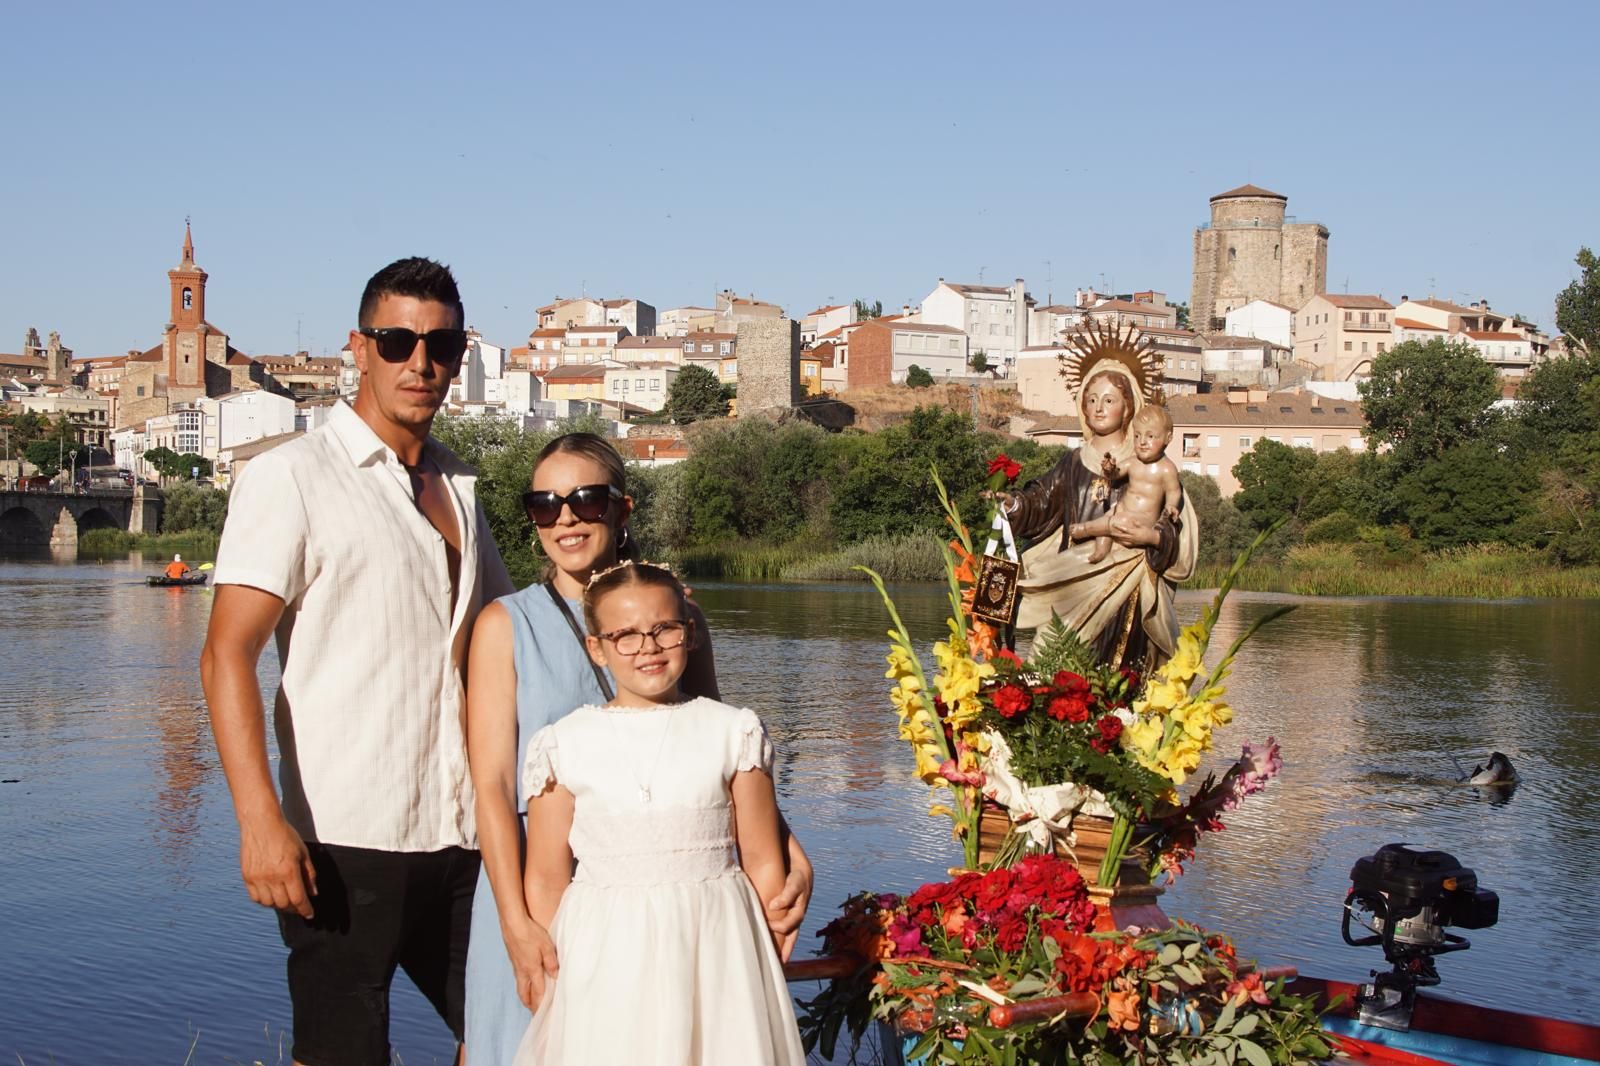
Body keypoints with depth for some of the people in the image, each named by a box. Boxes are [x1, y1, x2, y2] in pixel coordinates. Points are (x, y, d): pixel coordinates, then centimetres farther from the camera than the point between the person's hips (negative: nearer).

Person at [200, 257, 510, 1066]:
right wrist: (261, 820, -22)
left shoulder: (456, 487, 16)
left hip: (463, 835, 7)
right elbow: (226, 656, -12)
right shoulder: (293, 477, -5)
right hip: (348, 842, -6)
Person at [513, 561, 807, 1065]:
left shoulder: (733, 732, 2)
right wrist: (547, 971, -1)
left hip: (715, 951, 0)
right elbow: (545, 880, 3)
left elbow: (762, 863, 4)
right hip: (604, 964, 0)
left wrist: (771, 964, 2)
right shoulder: (564, 746, 0)